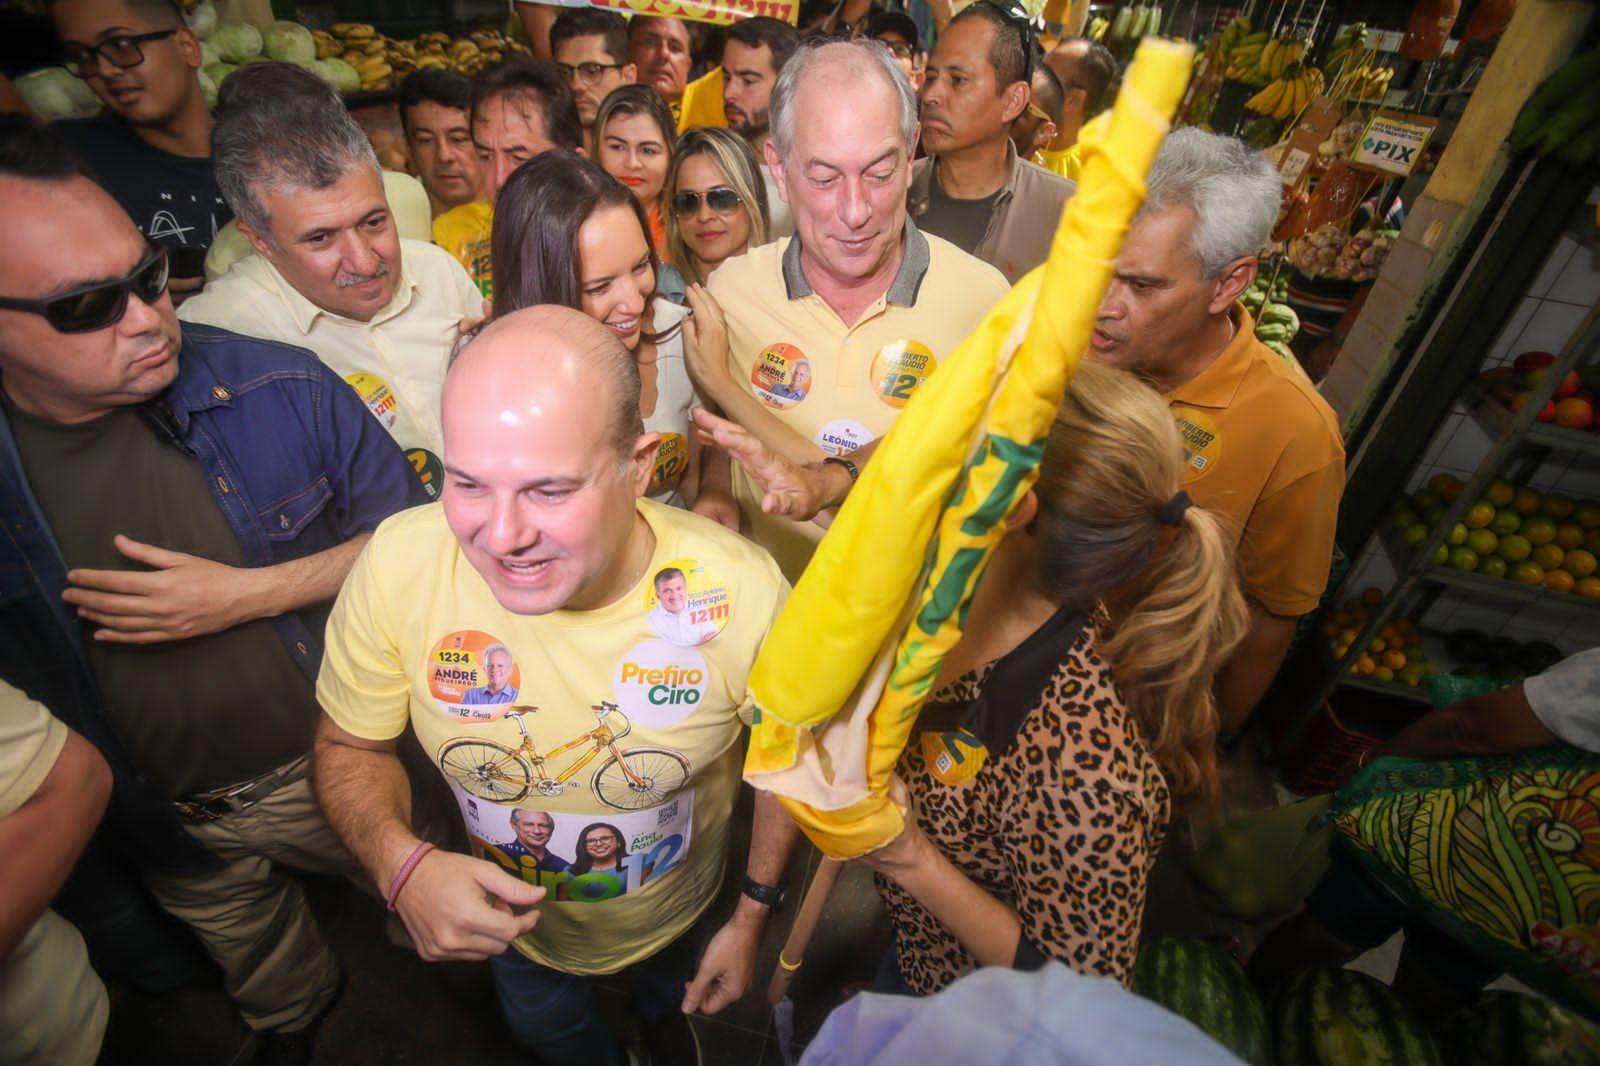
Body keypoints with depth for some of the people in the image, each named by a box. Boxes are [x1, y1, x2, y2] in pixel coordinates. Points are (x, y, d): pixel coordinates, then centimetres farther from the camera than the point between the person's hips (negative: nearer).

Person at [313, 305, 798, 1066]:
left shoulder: (743, 592, -35)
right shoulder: (400, 563, -32)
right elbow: (349, 747, -14)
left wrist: (753, 919, -5)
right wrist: (401, 864, -34)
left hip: (676, 911, 0)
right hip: (506, 914, 1)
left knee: (672, 1001, 37)